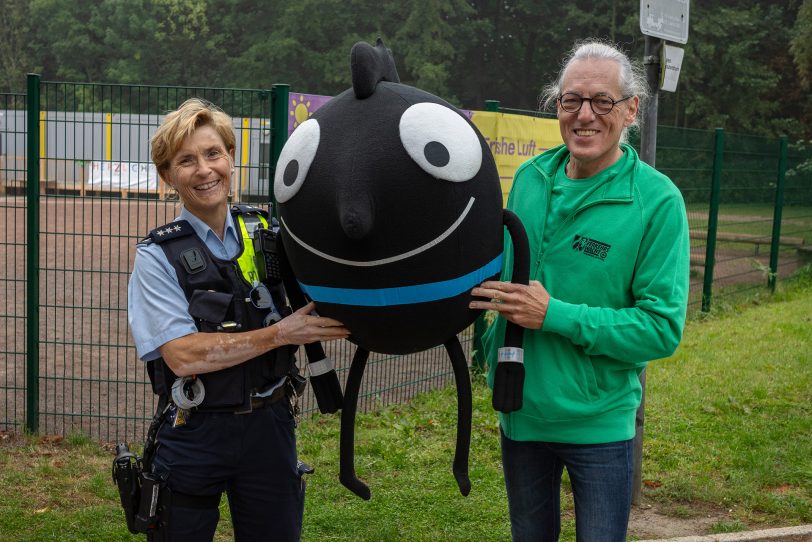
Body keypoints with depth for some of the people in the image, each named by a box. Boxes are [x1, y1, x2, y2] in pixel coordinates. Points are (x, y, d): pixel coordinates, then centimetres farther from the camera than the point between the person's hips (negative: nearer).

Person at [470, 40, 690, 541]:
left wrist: (556, 316, -24)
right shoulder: (530, 178, 0)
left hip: (598, 423, -4)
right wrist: (492, 347, 3)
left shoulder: (658, 200, -16)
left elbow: (663, 328, -19)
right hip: (519, 412, 5)